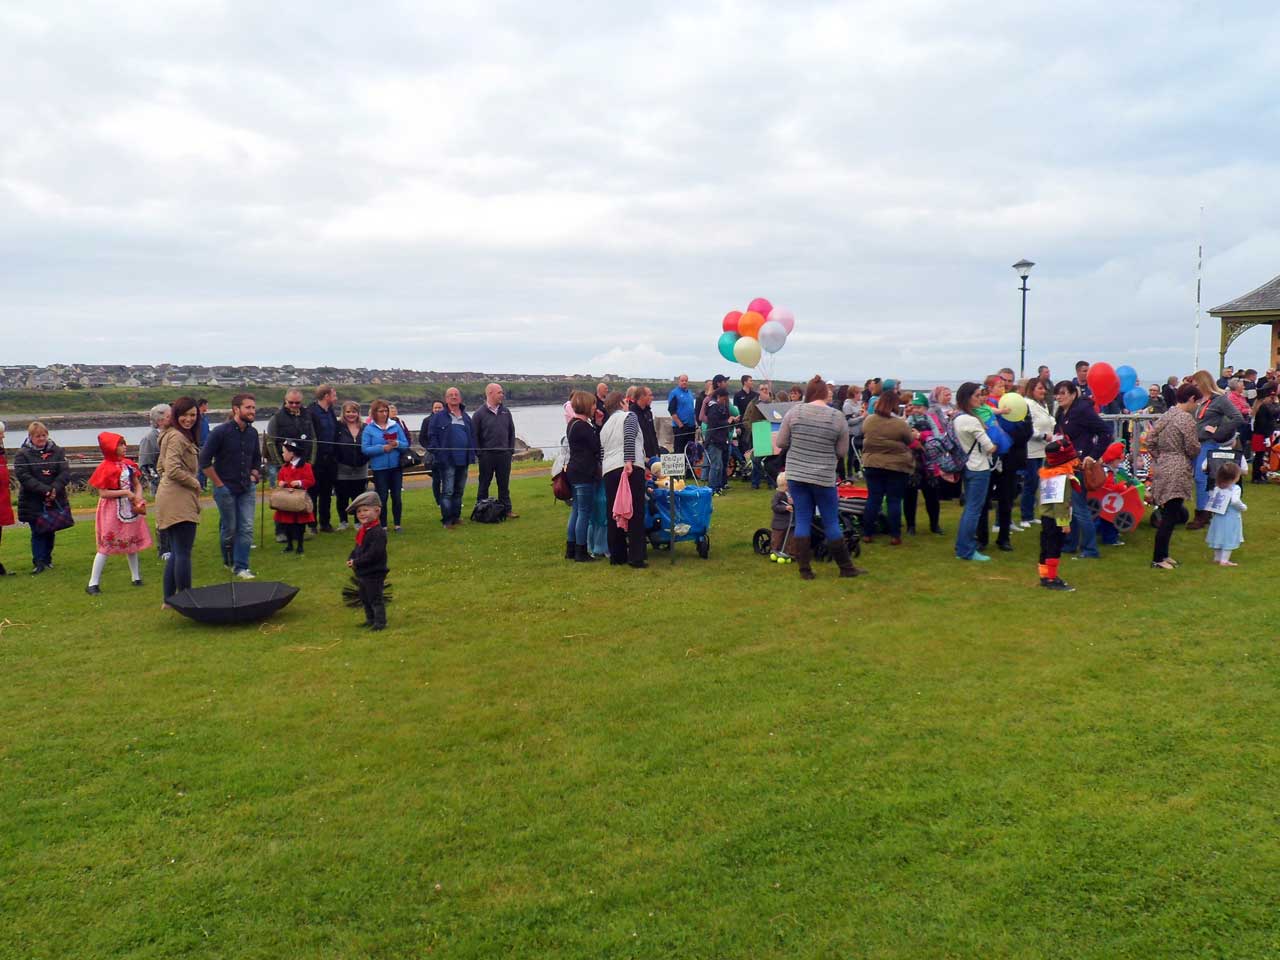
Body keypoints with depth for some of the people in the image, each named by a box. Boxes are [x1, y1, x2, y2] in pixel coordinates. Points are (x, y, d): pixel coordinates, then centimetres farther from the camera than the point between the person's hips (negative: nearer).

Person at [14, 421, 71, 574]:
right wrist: (44, 490, -22)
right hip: (33, 502, -2)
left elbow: (65, 473, -4)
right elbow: (23, 476, -13)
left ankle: (47, 559, 23)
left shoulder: (57, 451, 4)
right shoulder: (23, 454, -2)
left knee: (51, 531, 9)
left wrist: (54, 489, -19)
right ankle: (39, 562, 4)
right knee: (38, 532, -1)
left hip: (55, 500, 2)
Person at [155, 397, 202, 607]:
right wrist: (195, 483, -9)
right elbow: (173, 469, -23)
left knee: (176, 553, 16)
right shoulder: (177, 437, -13)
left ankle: (169, 599, 21)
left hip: (170, 502, 11)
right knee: (183, 553, -6)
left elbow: (162, 468, 25)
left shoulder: (180, 435, 19)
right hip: (179, 502, -11)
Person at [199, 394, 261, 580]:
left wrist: (254, 475, 8)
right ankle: (228, 561, 30)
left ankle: (241, 566, 5)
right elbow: (204, 460, -11)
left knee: (247, 528, -2)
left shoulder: (252, 433, 4)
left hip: (246, 488, 4)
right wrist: (219, 484, -11)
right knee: (229, 528, 7)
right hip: (226, 488, -4)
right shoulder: (220, 432, -13)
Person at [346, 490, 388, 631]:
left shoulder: (378, 532, -23)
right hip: (362, 573, 10)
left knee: (375, 599, -1)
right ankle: (370, 620, 34)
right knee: (365, 599, 21)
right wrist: (350, 558, 0)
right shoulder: (362, 531, 9)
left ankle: (380, 622, 9)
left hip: (374, 573, -10)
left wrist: (356, 562, -22)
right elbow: (357, 548, 19)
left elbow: (374, 554, -28)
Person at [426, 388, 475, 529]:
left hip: (463, 460, 6)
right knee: (447, 491, -5)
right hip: (448, 460, -6)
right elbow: (432, 436, -5)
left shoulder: (466, 417, 14)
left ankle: (456, 516, 24)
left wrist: (472, 453, 4)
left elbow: (472, 436, 16)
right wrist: (437, 454, -14)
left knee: (459, 491, 14)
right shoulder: (438, 417, -2)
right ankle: (447, 520, -1)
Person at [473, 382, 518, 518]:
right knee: (484, 484, 5)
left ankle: (506, 509, 15)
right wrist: (479, 453, -8)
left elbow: (512, 432, 13)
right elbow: (474, 435, -4)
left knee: (504, 484, 9)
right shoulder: (480, 414, -5)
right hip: (487, 455, -4)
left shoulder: (505, 412, 8)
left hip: (504, 454, 4)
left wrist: (511, 449, 6)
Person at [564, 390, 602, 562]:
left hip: (574, 472, 10)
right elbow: (597, 447, -14)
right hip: (584, 473, -10)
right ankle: (581, 552, 2)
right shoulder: (583, 426, -17)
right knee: (585, 512, -4)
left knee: (577, 510, 14)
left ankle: (570, 550, 20)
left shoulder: (573, 424, 14)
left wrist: (597, 426, 8)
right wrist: (599, 426, -5)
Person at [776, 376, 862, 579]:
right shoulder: (838, 417, -7)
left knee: (802, 521, 8)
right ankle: (846, 567, 19)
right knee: (831, 522, 9)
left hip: (796, 475, 2)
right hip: (823, 478, -2)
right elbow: (842, 452, -2)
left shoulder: (794, 412, -5)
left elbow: (780, 443, -1)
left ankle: (805, 570, 10)